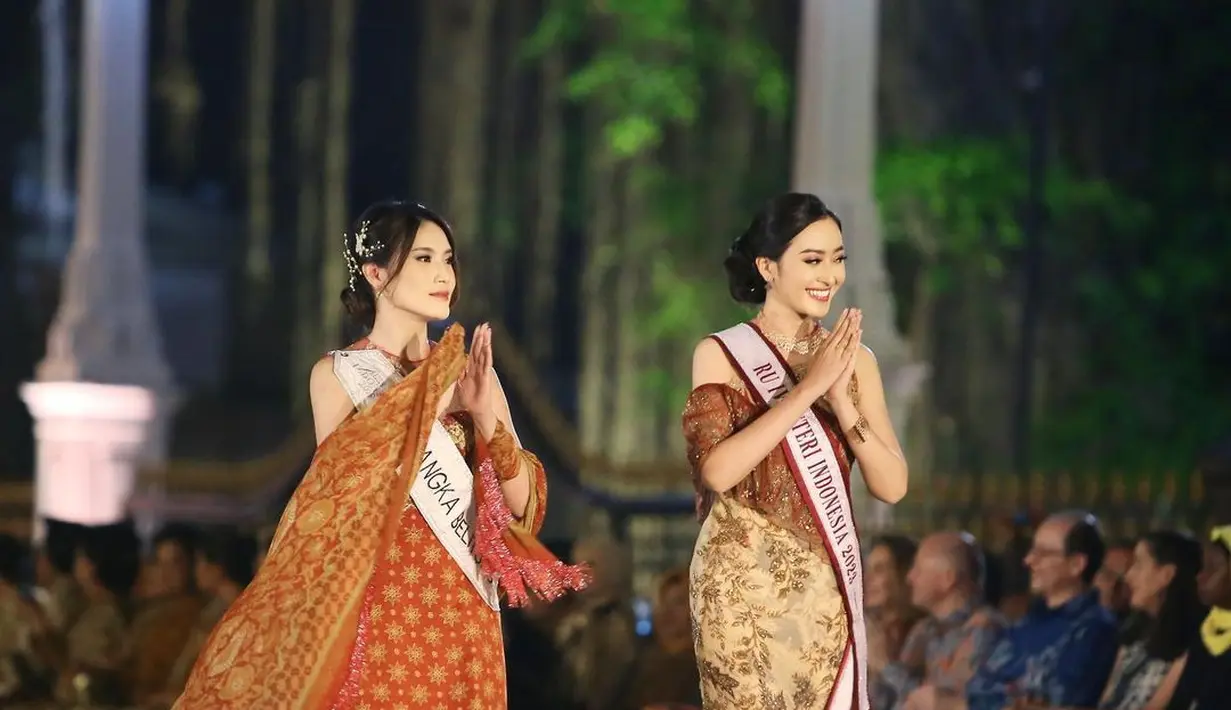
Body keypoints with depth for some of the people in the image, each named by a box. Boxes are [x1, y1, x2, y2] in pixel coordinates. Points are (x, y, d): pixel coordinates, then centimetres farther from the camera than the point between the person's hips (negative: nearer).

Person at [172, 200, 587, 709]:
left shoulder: (468, 373, 10)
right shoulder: (337, 375, 1)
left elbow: (521, 504, 4)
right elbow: (344, 497, -12)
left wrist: (486, 414, -9)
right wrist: (425, 408, -13)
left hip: (464, 623, 3)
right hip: (381, 611, -3)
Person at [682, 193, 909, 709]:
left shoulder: (851, 358, 7)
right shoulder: (720, 354, -1)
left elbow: (892, 487, 0)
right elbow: (717, 470, -15)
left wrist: (841, 400, -14)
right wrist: (807, 387, -17)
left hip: (826, 584, 3)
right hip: (741, 583, -3)